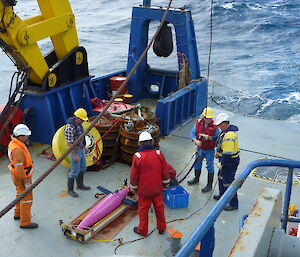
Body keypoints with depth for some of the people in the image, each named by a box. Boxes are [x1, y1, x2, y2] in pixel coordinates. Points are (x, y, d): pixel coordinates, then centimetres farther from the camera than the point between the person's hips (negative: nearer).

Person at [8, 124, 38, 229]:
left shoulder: (13, 143, -1)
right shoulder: (18, 150, -33)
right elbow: (19, 169, -31)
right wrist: (26, 181, -23)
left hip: (17, 175, 10)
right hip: (22, 177, -10)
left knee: (20, 194, 27)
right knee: (26, 199, 2)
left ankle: (18, 214, 46)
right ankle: (25, 222, 13)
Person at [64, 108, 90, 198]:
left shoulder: (78, 124, -1)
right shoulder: (69, 128, -29)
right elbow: (69, 143, -26)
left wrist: (84, 146, 20)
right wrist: (75, 156, -23)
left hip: (80, 149, 9)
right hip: (74, 151, -9)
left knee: (82, 168, 21)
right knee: (75, 172, 1)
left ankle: (80, 184, 39)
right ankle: (70, 189, 18)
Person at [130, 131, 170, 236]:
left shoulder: (137, 156, -18)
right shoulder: (159, 154, -10)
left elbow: (134, 175, -10)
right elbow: (165, 172, -1)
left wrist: (133, 188, 6)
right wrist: (165, 183, 15)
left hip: (144, 190, -3)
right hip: (157, 188, 3)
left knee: (143, 210, 14)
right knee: (159, 208, 20)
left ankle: (143, 230, 29)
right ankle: (161, 228, 36)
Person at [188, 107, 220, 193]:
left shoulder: (214, 126, -17)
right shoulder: (198, 124, -8)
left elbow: (218, 138, -16)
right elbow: (192, 133, -6)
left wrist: (209, 138, -29)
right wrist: (196, 141, -23)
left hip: (209, 150, -4)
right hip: (200, 149, 5)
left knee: (210, 167, 4)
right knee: (197, 163, 22)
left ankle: (209, 185, 17)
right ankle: (196, 179, 46)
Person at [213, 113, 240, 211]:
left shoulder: (229, 135, -30)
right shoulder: (226, 131, 4)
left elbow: (228, 153, -31)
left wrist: (222, 164, -22)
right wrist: (218, 152, 24)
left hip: (229, 162, -11)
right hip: (225, 159, 11)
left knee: (228, 182, -3)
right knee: (221, 177, 26)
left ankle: (233, 204, 7)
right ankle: (222, 196, 45)